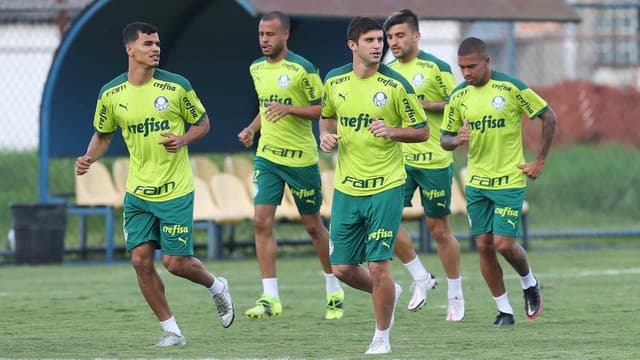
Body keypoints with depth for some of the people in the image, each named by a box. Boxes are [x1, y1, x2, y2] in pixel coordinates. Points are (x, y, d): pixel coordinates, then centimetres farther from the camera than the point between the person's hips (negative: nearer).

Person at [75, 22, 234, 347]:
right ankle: (171, 330, 9)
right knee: (141, 260, -5)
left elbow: (202, 123, 4)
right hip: (137, 193, 3)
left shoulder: (177, 86, -8)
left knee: (175, 263, -5)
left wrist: (183, 140, -16)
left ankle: (216, 287, 29)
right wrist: (88, 158, -8)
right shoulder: (110, 94, -2)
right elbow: (102, 135, 12)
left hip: (175, 190, -3)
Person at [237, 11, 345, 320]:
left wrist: (290, 109, -24)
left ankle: (334, 292, 23)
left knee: (313, 225, 6)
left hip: (301, 158, -5)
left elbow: (322, 109, -9)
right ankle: (270, 298, -7)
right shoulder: (256, 69, 9)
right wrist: (252, 129, 8)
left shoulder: (302, 69, -11)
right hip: (267, 156, 5)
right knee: (262, 222, -9)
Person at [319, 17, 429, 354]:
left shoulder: (395, 85, -8)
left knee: (378, 266, -8)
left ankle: (382, 337, 10)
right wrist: (326, 136, 1)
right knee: (342, 268, 5)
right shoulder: (334, 81, 3)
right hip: (346, 187, 4)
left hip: (385, 187, -4)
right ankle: (390, 293, 35)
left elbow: (422, 131, -2)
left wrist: (391, 131, -19)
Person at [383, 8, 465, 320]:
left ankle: (455, 295, 17)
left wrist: (427, 105, -17)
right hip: (398, 159, 5)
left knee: (439, 228, 2)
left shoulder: (436, 68, -7)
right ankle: (420, 278, 10)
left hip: (434, 160, -5)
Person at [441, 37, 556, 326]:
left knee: (504, 243, -11)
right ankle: (504, 310, 12)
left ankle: (529, 283, 20)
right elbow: (444, 138, 9)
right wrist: (456, 140, -16)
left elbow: (549, 116, -2)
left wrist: (540, 161, -3)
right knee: (484, 245, 0)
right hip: (476, 181, 4)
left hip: (510, 180, -4)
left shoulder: (511, 87, -11)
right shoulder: (458, 96, 1)